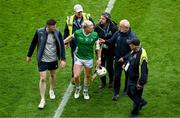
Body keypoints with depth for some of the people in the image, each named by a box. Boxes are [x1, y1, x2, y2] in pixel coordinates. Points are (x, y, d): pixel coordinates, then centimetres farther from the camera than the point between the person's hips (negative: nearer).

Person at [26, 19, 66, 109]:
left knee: (53, 75, 21)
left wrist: (63, 59, -12)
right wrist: (29, 55, 8)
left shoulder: (57, 33, -12)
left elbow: (61, 46, -7)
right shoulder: (39, 32, -17)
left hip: (53, 59, 3)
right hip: (42, 60, -3)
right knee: (42, 79, -5)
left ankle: (51, 91, 49)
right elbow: (33, 44, -2)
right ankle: (42, 100, 4)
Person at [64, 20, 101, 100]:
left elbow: (98, 47, -1)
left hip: (89, 59, 1)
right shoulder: (77, 33, -16)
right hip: (78, 57, -1)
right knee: (76, 76, -6)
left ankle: (85, 91, 37)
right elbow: (71, 37, 8)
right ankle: (78, 88, 26)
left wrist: (99, 59, 0)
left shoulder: (95, 35, -13)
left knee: (87, 76, 13)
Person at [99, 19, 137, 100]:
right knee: (117, 76, 3)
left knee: (128, 75, 16)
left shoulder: (132, 36, -22)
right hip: (118, 58, 3)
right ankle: (116, 93, 14)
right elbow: (112, 41, 5)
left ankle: (126, 90, 37)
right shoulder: (117, 33, -8)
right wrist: (105, 41, -16)